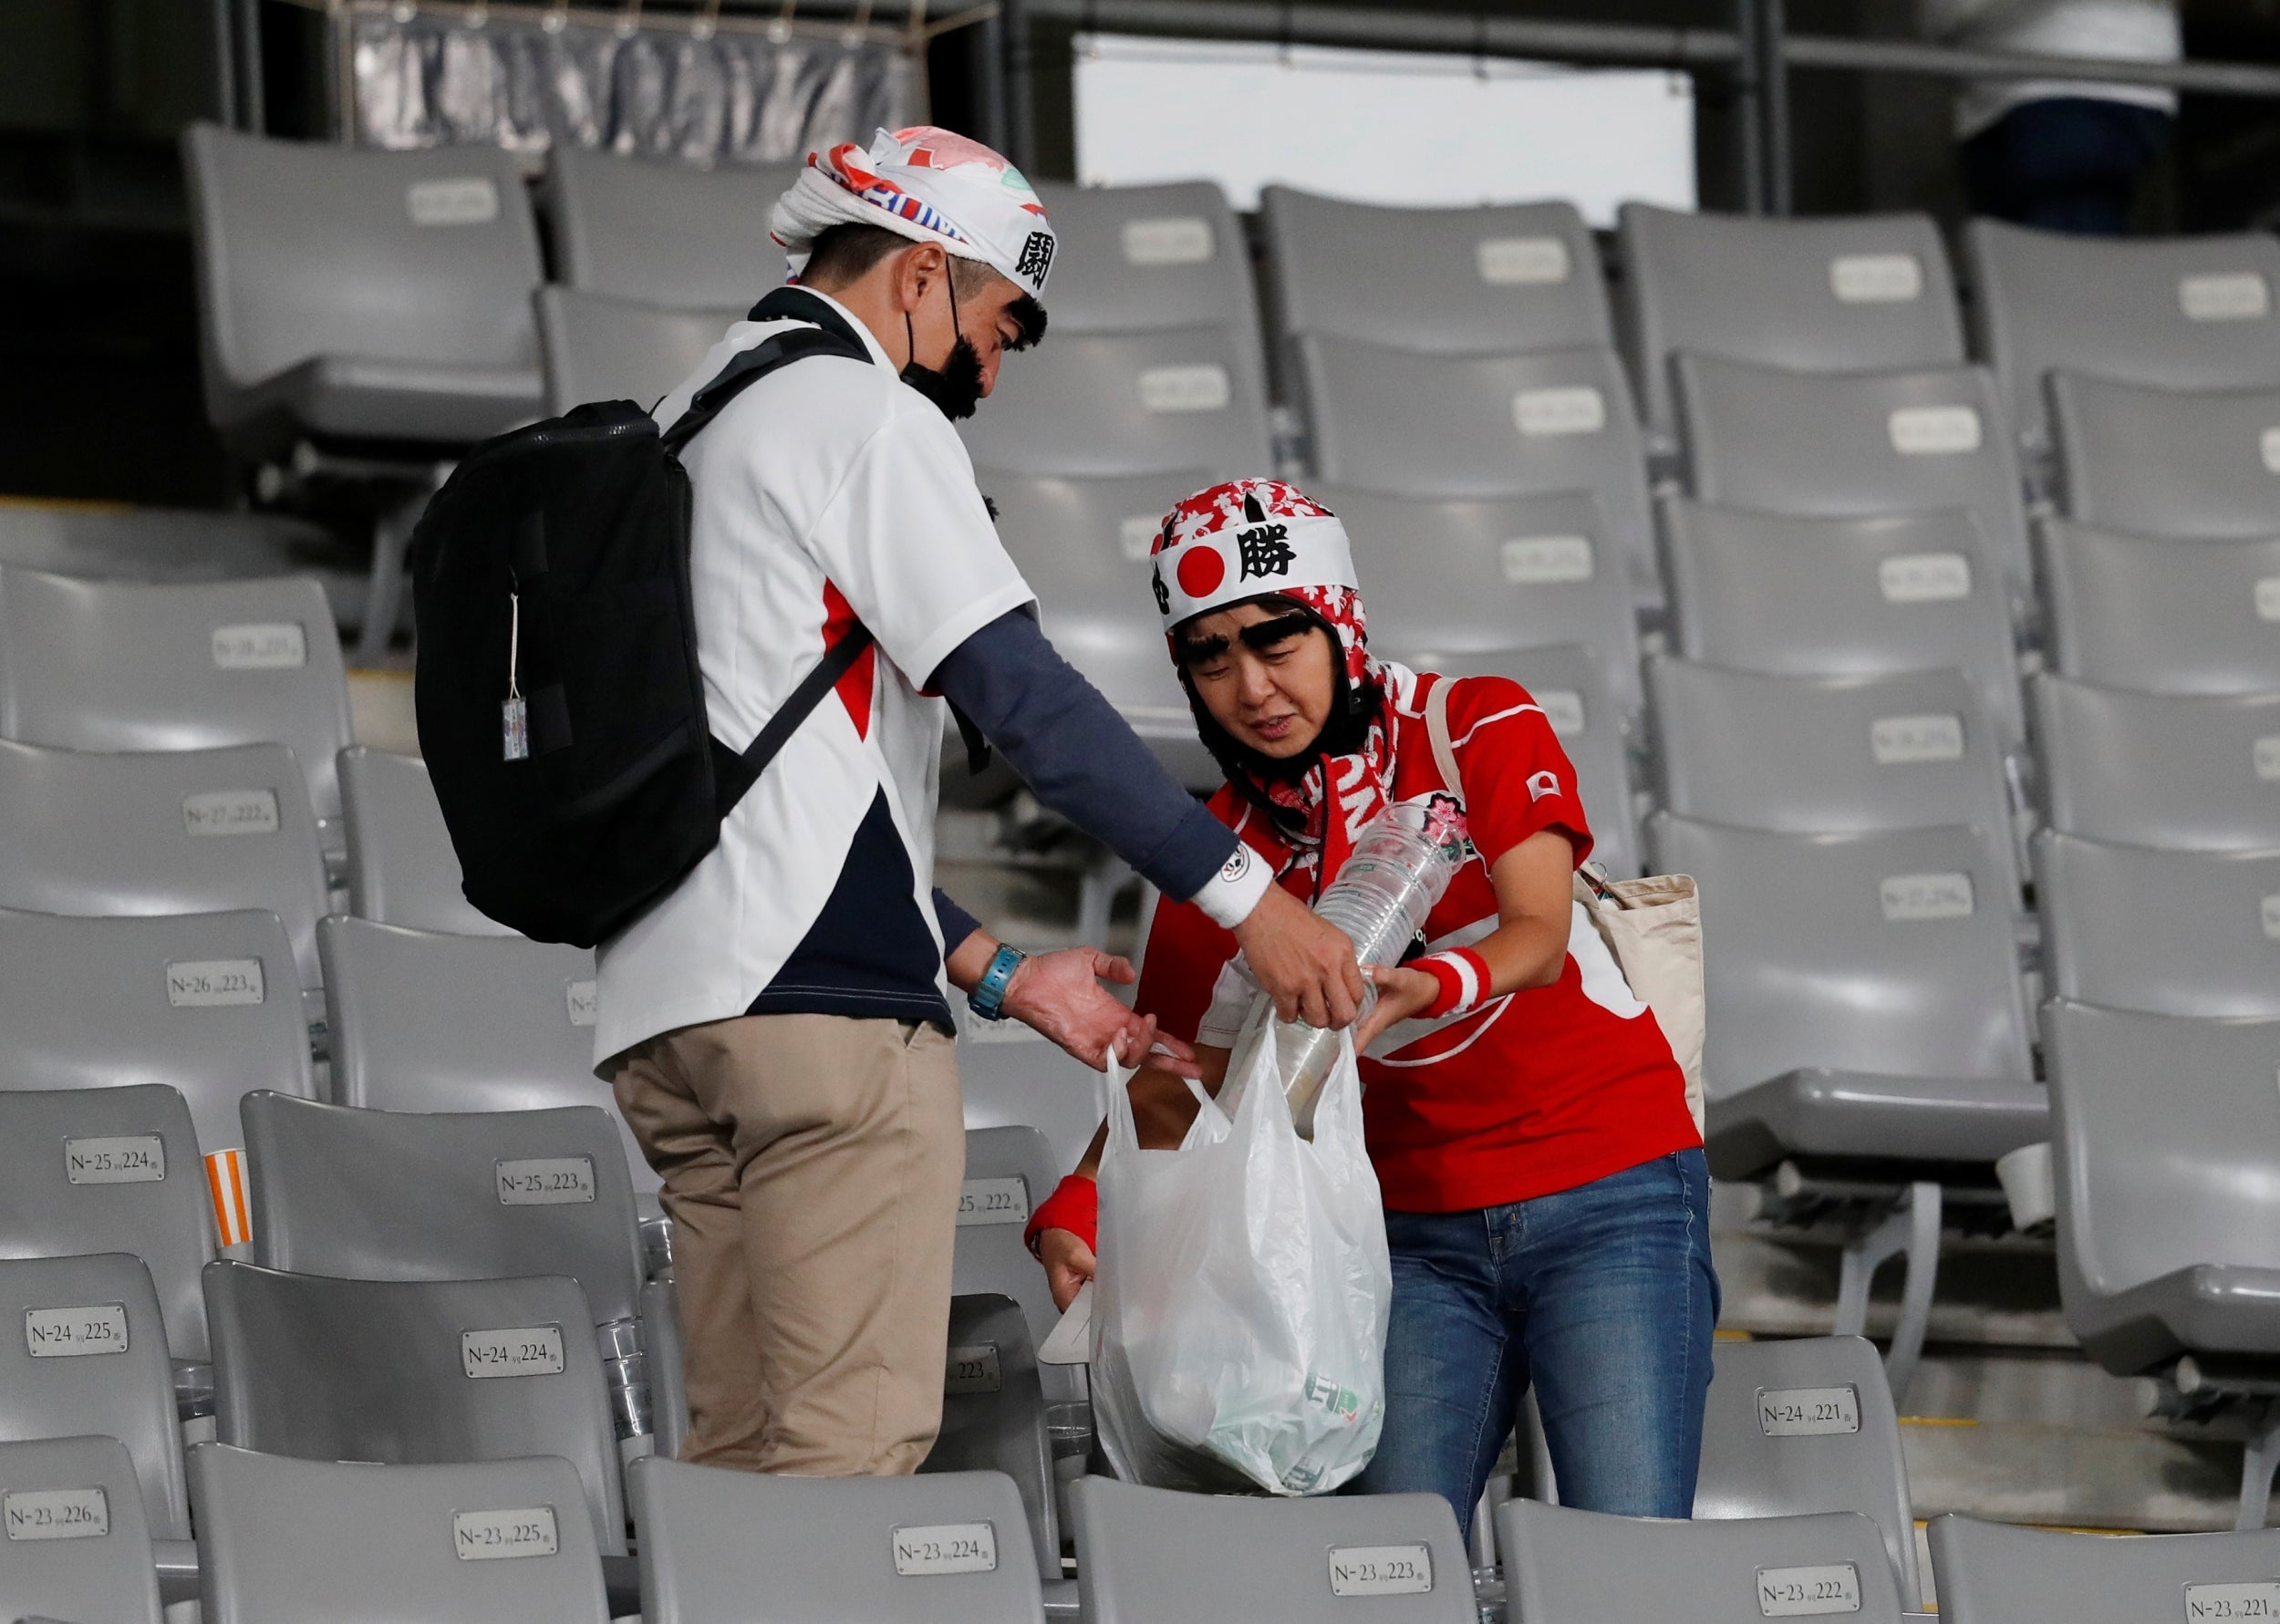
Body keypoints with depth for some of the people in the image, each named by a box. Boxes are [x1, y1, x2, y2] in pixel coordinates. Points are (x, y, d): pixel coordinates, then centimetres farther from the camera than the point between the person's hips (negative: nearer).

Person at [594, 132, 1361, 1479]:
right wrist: (1250, 898, -6)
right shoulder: (867, 419, -3)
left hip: (669, 1008, 9)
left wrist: (1000, 974, 23)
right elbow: (1022, 695, -10)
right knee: (856, 1443, -12)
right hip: (824, 998, -9)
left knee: (744, 1453, 6)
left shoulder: (686, 426, 27)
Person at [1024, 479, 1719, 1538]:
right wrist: (1071, 1219, -14)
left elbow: (1539, 937, -16)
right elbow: (1165, 1093, 6)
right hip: (1416, 1230, 3)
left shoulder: (1482, 728, -2)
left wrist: (1426, 988, -38)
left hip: (1606, 1195, -2)